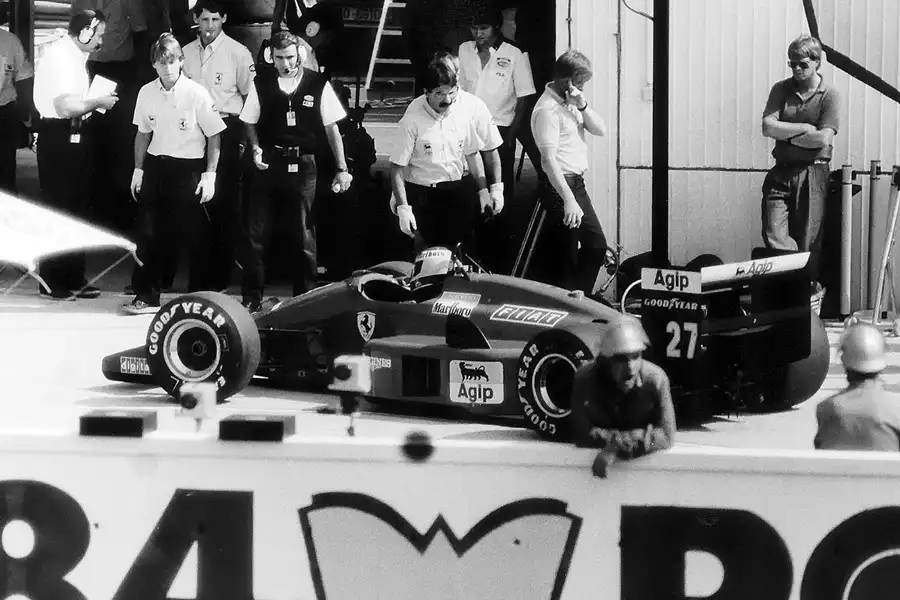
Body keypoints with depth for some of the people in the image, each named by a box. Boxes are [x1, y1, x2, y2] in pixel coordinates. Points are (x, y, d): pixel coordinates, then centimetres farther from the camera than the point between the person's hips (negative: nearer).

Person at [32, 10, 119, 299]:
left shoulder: (75, 55, 12)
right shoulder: (60, 56, -18)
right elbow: (66, 106, -27)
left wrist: (95, 102, 5)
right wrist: (97, 102, -15)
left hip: (74, 136, 10)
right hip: (58, 137, -10)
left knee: (77, 209, 14)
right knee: (58, 210, -3)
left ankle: (73, 278, 22)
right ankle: (52, 282, 5)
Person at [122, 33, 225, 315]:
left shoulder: (197, 94, -10)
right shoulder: (147, 93, 3)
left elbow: (214, 136, -6)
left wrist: (209, 175, -10)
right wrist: (138, 170, 11)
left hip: (189, 168, -4)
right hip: (156, 165, 4)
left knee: (195, 237, 0)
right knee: (149, 233, 2)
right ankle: (146, 296, 9)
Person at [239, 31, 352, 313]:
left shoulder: (318, 84, -2)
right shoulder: (261, 83, 2)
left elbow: (331, 128, 2)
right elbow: (251, 123, 12)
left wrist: (342, 168, 0)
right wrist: (256, 148, -7)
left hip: (302, 165, -1)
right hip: (269, 163, 2)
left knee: (304, 234, 3)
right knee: (255, 232, 1)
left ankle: (305, 297, 14)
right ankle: (251, 297, 10)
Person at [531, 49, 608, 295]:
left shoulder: (571, 100, 10)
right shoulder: (548, 109, -18)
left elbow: (600, 130, 7)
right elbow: (548, 159, -25)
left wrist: (583, 106, -12)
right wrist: (568, 200, -30)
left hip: (577, 183, 10)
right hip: (559, 186, -10)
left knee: (596, 244, 15)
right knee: (567, 255, -3)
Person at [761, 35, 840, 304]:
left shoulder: (829, 96, -2)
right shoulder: (781, 89, 9)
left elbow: (823, 139, -12)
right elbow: (768, 126, -3)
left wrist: (786, 135, -4)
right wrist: (805, 129, -9)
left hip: (813, 173, -3)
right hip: (781, 173, 4)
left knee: (808, 241, 0)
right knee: (774, 236, -9)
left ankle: (810, 287, 15)